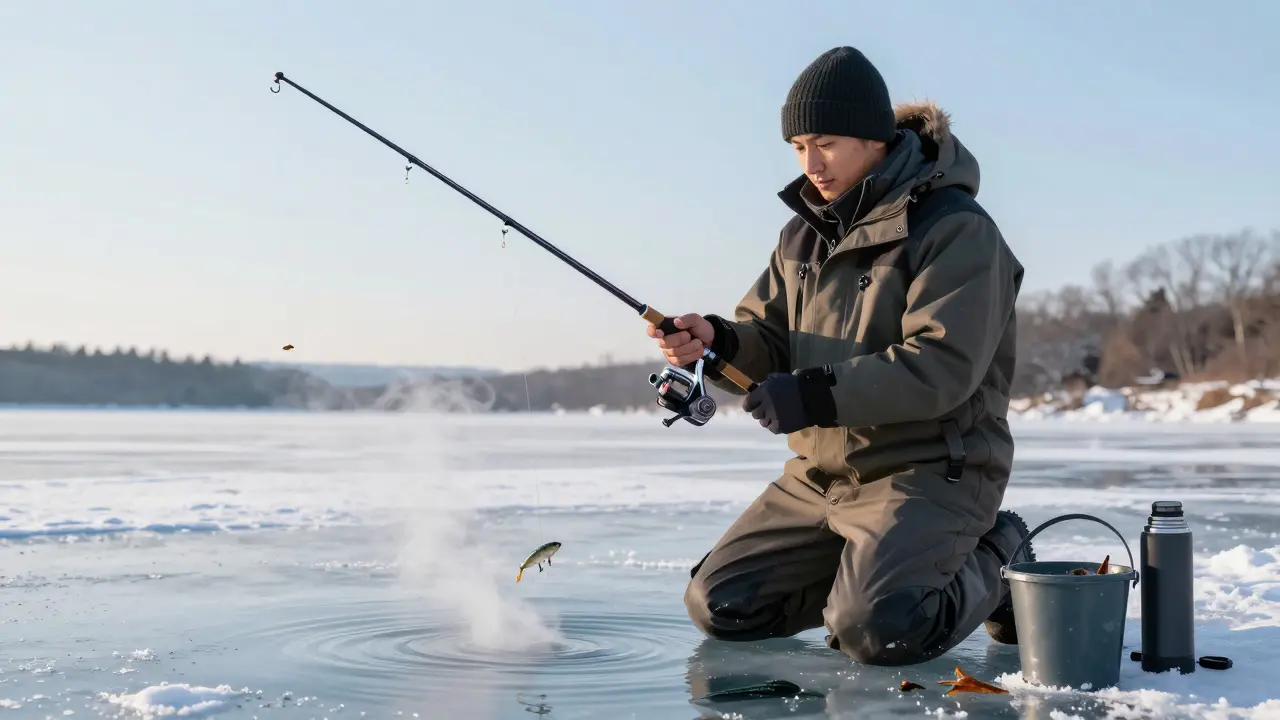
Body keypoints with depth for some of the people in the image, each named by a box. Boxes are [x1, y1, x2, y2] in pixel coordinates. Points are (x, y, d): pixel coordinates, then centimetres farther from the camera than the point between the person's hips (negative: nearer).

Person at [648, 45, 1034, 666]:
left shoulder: (955, 229, -14)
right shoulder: (806, 232, 10)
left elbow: (942, 367, -24)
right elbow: (768, 346, 9)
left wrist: (821, 395, -30)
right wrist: (715, 341, -14)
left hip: (929, 471, -7)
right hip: (821, 474, 8)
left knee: (874, 632, -28)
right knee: (719, 607, 3)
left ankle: (993, 560, 3)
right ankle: (876, 572, 18)